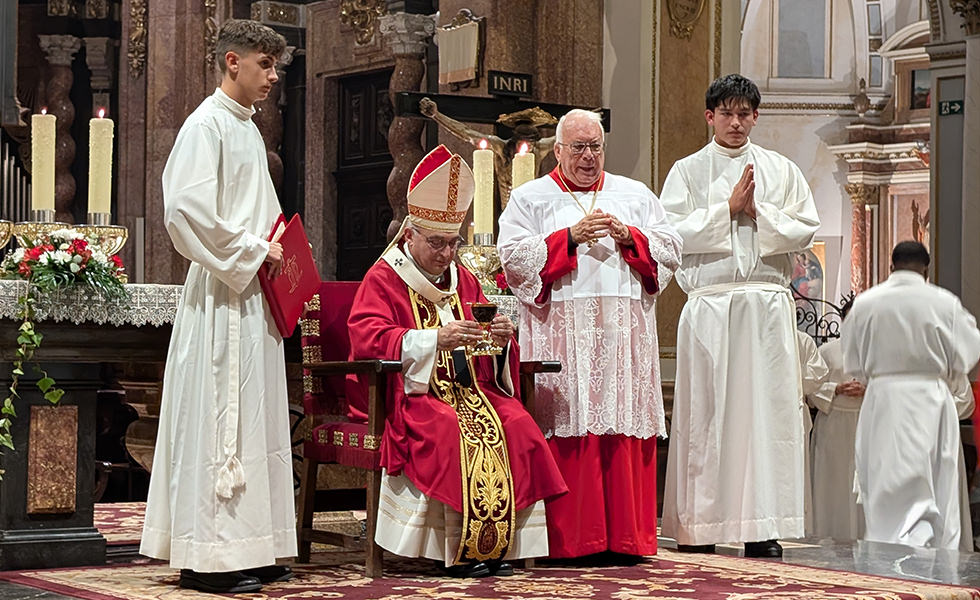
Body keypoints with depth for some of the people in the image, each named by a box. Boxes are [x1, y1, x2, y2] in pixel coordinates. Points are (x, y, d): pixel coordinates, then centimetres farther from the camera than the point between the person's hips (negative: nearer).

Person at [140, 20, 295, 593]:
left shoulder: (248, 129, 18)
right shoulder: (207, 125, -10)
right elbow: (187, 209, -21)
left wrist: (270, 255, 10)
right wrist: (251, 252, -15)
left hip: (253, 295, 9)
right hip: (222, 296, -9)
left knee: (254, 414, 10)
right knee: (218, 416, -8)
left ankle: (248, 550, 15)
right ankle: (209, 555, -5)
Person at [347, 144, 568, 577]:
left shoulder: (462, 281, 20)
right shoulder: (384, 278, 1)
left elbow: (487, 345, 23)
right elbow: (366, 339, -14)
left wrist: (501, 335, -4)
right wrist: (436, 338, -23)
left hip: (467, 389, 6)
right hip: (410, 392, -6)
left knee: (516, 426, -22)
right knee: (451, 431, -34)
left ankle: (496, 544, -20)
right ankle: (458, 551, -27)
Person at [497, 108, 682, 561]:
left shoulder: (635, 196, 19)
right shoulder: (530, 198, 11)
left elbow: (670, 251, 13)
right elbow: (512, 257, -2)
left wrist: (628, 235, -4)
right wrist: (570, 237, -9)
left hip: (625, 333, 2)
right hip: (560, 332, -2)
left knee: (625, 429, -3)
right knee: (569, 431, -8)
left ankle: (624, 538, 0)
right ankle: (571, 540, -5)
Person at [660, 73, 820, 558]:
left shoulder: (781, 170, 14)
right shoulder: (687, 171, 9)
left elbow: (805, 229, 5)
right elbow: (673, 232, -4)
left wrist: (757, 212, -7)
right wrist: (728, 208, -7)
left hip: (768, 304, 2)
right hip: (709, 305, -1)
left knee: (766, 408, -3)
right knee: (705, 412, -3)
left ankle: (763, 527, -1)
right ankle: (697, 528, 1)